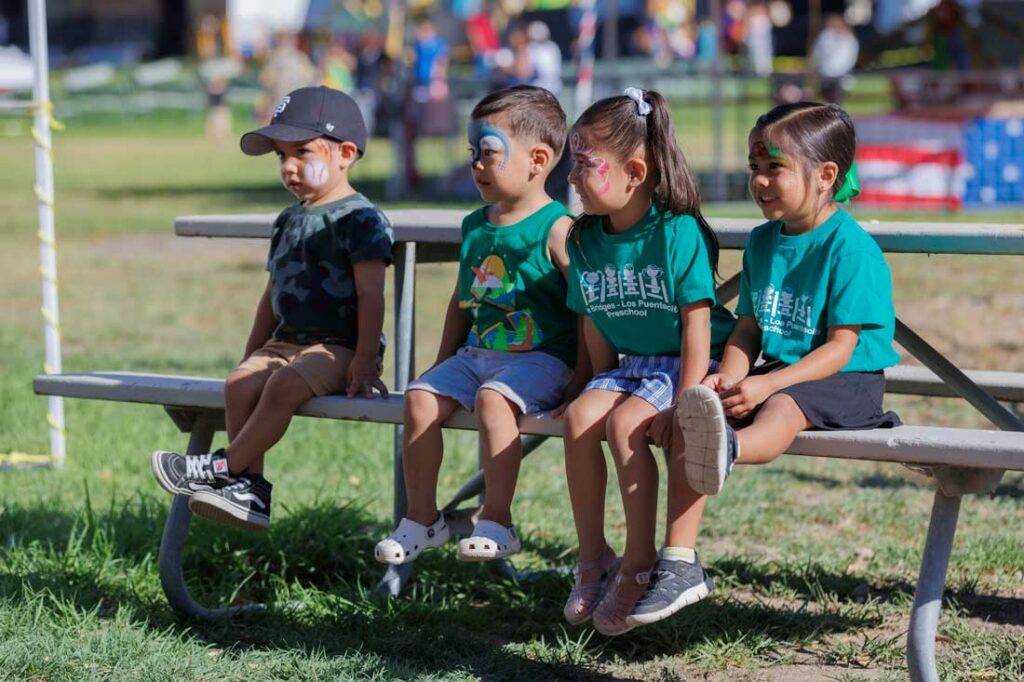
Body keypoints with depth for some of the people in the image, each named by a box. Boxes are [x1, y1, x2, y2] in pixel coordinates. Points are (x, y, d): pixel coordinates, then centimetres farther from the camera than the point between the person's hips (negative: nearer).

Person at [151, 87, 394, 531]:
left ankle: (226, 468, -26)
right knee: (240, 383, -19)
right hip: (286, 342, 8)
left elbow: (370, 295, -12)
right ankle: (250, 489, -25)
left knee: (284, 384, -33)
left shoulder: (359, 219, -7)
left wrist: (365, 361, -18)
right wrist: (252, 355, 20)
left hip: (339, 347, -7)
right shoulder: (288, 221, 19)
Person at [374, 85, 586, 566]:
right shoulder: (475, 227, 13)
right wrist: (443, 362, 17)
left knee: (492, 399, -32)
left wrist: (580, 379, -17)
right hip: (476, 352, 7)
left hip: (541, 358, -7)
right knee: (421, 397, -11)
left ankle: (497, 523, -27)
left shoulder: (556, 230, -10)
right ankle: (421, 518, -1)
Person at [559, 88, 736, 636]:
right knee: (579, 418, -20)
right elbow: (594, 325, 10)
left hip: (683, 364, -7)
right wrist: (605, 388, 1)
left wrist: (684, 405, -22)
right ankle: (593, 560, -9)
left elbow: (697, 324, -17)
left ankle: (640, 565, -17)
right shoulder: (586, 239, 5)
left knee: (624, 423, -29)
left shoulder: (679, 232, -16)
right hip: (631, 364, 7)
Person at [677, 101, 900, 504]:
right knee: (714, 397, -19)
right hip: (778, 370, 9)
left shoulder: (851, 247, -12)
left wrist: (767, 384, -25)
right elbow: (748, 328, 13)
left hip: (847, 379, -8)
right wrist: (728, 377, -10)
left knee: (782, 405, -38)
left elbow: (840, 347, -15)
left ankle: (730, 449, -69)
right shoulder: (761, 241, 13)